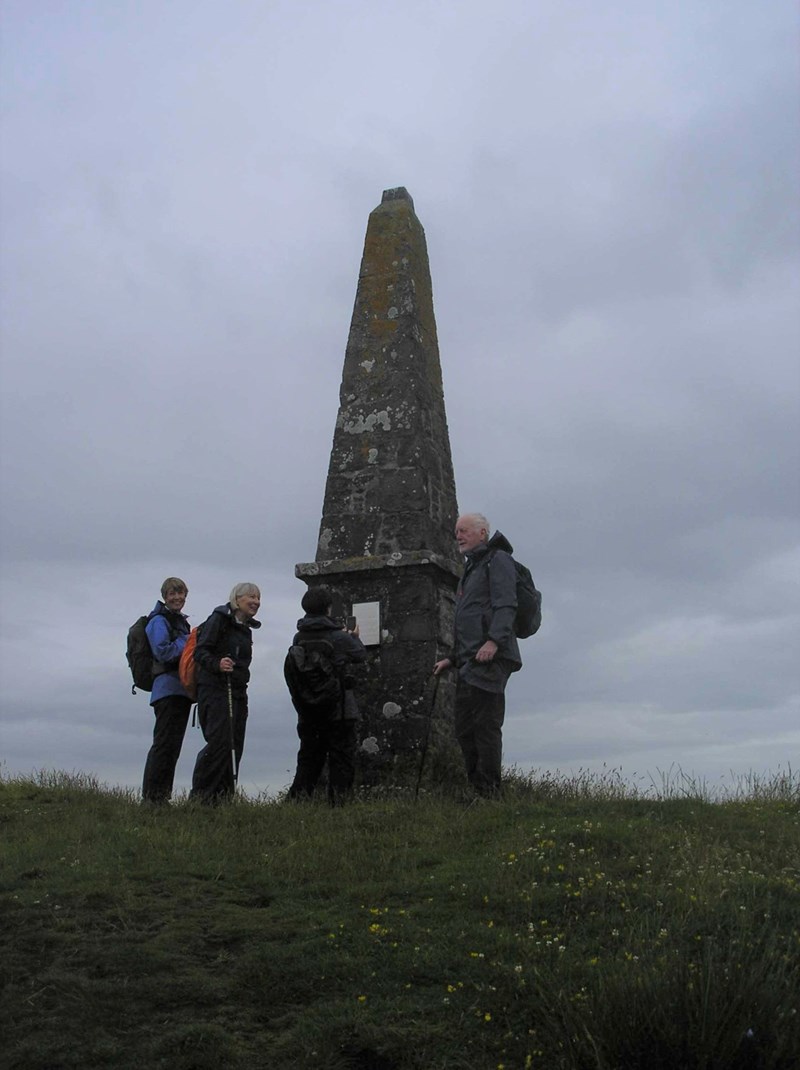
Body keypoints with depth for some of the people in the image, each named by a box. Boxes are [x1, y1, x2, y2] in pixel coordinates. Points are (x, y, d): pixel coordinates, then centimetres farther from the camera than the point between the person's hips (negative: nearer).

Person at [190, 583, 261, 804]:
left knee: (235, 745, 4)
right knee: (220, 742, -17)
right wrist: (217, 664, -30)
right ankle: (199, 794, -9)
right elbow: (200, 651, -13)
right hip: (215, 689, -8)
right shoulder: (220, 619, -5)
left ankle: (223, 795, 10)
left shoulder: (246, 629, 21)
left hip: (237, 692, 8)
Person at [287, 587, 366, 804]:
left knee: (309, 758, 16)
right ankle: (337, 802, 5)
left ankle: (297, 800, 13)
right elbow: (360, 655, 2)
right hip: (338, 710, -5)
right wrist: (355, 637, 25)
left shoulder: (299, 638, 0)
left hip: (307, 710, 5)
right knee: (342, 758, 6)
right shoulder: (339, 637, -13)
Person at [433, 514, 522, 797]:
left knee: (485, 724, -12)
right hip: (469, 661, 9)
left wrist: (494, 640, -28)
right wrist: (452, 658, 25)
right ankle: (477, 790, 11)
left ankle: (490, 792, -9)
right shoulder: (470, 568, 28)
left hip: (490, 657, -9)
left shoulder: (498, 559, 0)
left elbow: (506, 605, -15)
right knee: (465, 728, 7)